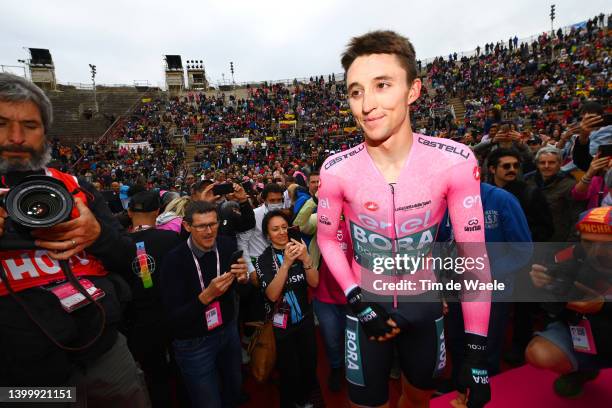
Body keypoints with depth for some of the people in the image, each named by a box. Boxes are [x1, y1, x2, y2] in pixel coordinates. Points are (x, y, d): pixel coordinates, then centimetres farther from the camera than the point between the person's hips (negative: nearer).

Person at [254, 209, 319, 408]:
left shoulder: (298, 249, -3)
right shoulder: (263, 260, -11)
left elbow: (314, 283, -11)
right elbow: (272, 295, -23)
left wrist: (305, 259, -29)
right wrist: (286, 263, -34)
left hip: (305, 318, 3)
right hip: (281, 324, -3)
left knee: (310, 365, 15)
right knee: (289, 372, 8)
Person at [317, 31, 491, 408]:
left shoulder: (454, 161, -21)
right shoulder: (337, 170, -20)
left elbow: (475, 256, -13)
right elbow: (327, 238, -4)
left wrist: (477, 350, -10)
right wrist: (357, 301, -13)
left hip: (425, 304, 2)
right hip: (366, 305, -1)